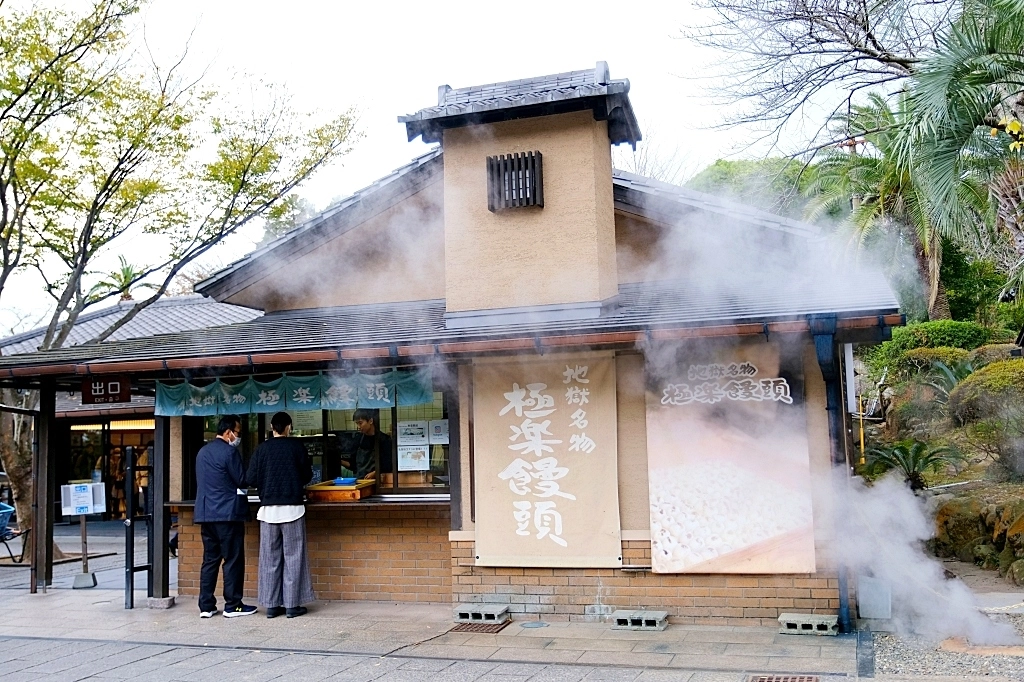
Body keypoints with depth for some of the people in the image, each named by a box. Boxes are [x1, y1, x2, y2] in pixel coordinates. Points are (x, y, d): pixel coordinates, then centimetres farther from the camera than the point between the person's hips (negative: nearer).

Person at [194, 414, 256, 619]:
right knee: (233, 560, 0)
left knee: (209, 560, 10)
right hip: (227, 513, -8)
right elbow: (242, 481, -11)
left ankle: (206, 606, 11)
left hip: (205, 513, 8)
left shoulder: (203, 451, 14)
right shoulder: (229, 452, -12)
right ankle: (232, 605, 3)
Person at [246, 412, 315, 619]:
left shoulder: (262, 448, 1)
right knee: (293, 557, 3)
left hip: (268, 508, 2)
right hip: (292, 507, -2)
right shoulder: (296, 446, -2)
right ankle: (292, 605, 3)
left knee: (270, 558, 8)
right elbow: (307, 475, 3)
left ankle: (271, 605, 10)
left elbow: (251, 478, -1)